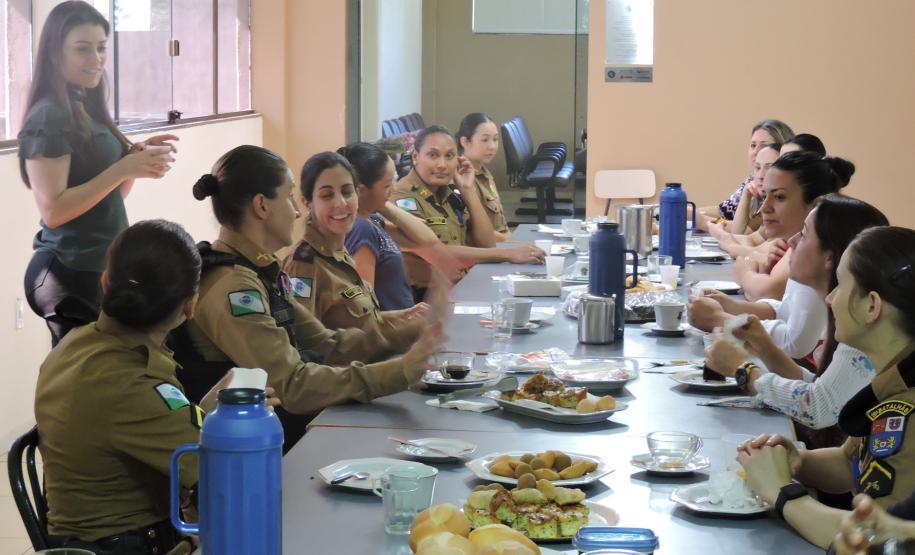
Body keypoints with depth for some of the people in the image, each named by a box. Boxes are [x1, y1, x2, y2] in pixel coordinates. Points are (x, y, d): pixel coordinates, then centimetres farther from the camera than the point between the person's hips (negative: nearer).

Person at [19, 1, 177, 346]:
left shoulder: (87, 110, 12)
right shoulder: (49, 117, -14)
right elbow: (52, 211, -21)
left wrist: (137, 156, -1)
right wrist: (124, 168, -22)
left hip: (97, 268, 9)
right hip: (71, 275, -9)